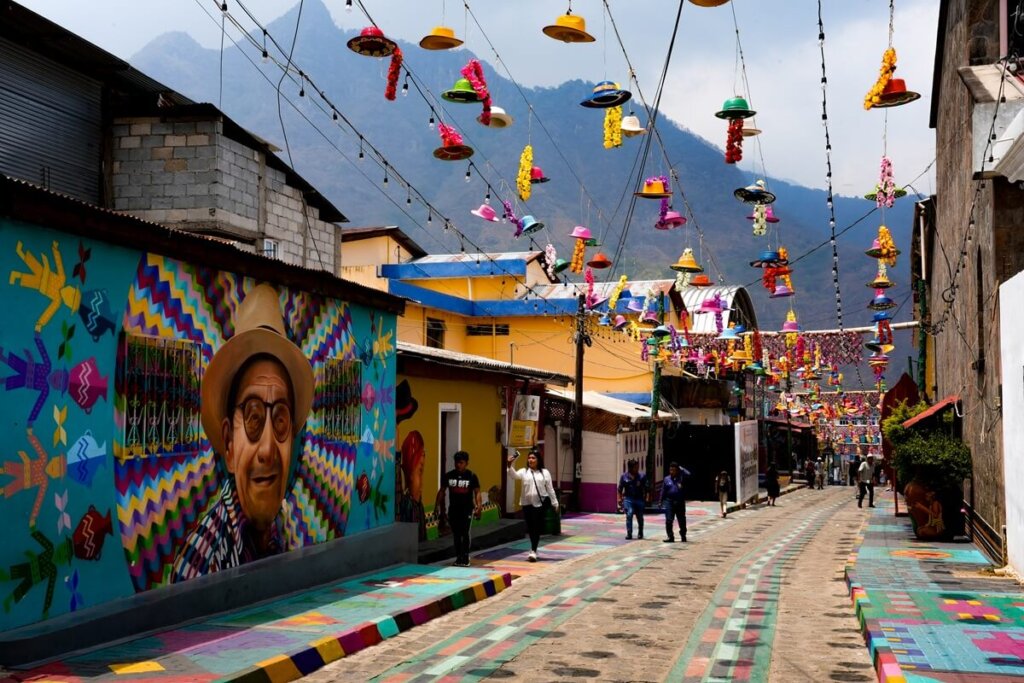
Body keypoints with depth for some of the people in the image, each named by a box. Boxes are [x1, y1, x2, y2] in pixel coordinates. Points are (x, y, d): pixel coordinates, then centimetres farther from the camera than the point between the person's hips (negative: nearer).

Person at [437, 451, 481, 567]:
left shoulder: (471, 476, -5)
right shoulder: (449, 475, 2)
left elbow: (477, 492, -5)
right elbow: (442, 491, 8)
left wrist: (478, 505, -19)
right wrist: (437, 505, 2)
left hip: (467, 509, -3)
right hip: (453, 509, 3)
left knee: (465, 533, -7)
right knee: (456, 534, 8)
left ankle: (465, 557, 1)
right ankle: (458, 557, 17)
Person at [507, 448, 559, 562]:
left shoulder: (545, 472, 5)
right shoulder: (523, 471, 5)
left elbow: (550, 489, 7)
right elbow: (514, 475, -15)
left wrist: (555, 503, 6)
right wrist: (510, 465, -33)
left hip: (541, 503, -2)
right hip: (527, 503, 2)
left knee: (537, 527, -6)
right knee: (530, 527, 7)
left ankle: (533, 551, -8)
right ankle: (534, 549, 23)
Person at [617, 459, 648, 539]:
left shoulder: (642, 477, -2)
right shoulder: (624, 477, 0)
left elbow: (645, 489, 3)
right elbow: (620, 489, 6)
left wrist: (645, 499, 1)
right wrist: (620, 499, 0)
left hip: (639, 499, 1)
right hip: (628, 499, -1)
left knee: (640, 517, 11)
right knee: (629, 515, -16)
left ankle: (640, 533, 31)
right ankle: (629, 533, -13)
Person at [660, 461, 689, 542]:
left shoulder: (681, 478, 2)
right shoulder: (666, 479, 6)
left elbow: (688, 474, -18)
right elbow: (663, 491, 9)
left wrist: (681, 469, -7)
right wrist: (661, 502, 6)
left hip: (680, 502, -1)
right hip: (669, 502, 1)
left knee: (682, 520, 8)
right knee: (668, 520, -5)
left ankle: (683, 536, 22)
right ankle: (670, 537, 1)